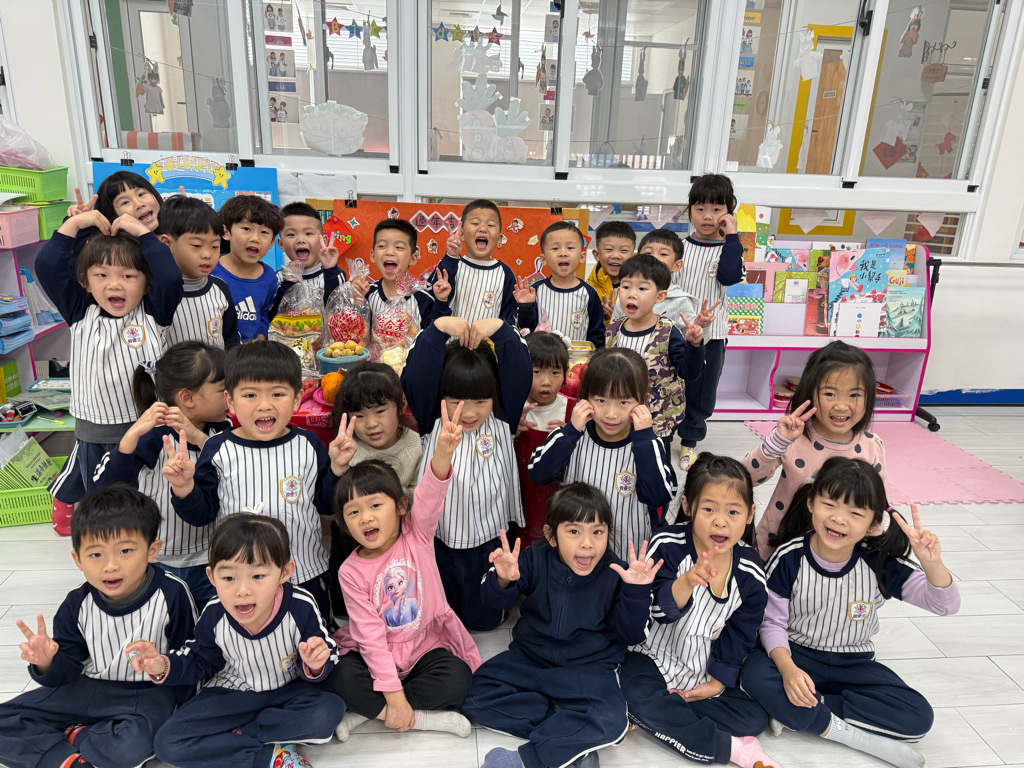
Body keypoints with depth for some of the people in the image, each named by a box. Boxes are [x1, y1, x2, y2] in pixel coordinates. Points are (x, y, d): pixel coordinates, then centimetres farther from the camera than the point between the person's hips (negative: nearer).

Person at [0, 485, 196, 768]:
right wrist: (47, 663, -21)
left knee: (132, 743, -35)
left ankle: (73, 735, -7)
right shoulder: (77, 604, -5)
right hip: (89, 688, 5)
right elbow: (67, 671, 2)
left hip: (147, 693, -4)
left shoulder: (171, 594, -17)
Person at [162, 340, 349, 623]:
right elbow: (201, 515, -4)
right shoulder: (218, 450, -9)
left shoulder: (309, 445, -7)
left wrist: (337, 466, -15)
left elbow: (327, 505, -1)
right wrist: (183, 486, -21)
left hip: (306, 577, 1)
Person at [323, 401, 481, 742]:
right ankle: (423, 718, -18)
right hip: (376, 654, 0)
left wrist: (443, 452, -52)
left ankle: (368, 710, -13)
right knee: (337, 678, -26)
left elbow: (430, 496, -31)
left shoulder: (416, 534, -9)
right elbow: (371, 635, -13)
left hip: (427, 643, 0)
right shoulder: (351, 572, -10)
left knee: (457, 679, -27)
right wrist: (393, 695, -19)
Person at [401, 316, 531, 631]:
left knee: (483, 621, 20)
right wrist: (440, 327, -27)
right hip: (440, 543, 0)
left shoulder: (502, 422, -7)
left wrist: (499, 328, -25)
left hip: (489, 545, 1)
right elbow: (416, 375, -22)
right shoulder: (432, 423, -10)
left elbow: (518, 372, -17)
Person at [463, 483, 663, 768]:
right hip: (530, 658, 3)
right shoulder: (536, 558, -9)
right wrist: (502, 580, -38)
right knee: (478, 692, -14)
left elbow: (629, 635, -9)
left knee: (610, 720, -29)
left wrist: (637, 591, -26)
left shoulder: (616, 573, -11)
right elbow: (497, 600, -14)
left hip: (588, 668, -2)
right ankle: (577, 736, -12)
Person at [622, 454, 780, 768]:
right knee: (641, 698, -30)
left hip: (707, 671, 3)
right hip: (656, 657, -3)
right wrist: (688, 581, -47)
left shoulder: (750, 571, -10)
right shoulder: (668, 545, -18)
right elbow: (660, 611, -27)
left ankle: (660, 721, -12)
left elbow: (740, 634, -1)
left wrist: (718, 682, -4)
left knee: (754, 717, -12)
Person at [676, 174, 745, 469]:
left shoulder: (728, 248, -1)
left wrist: (731, 237, -21)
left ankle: (690, 441, 27)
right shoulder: (679, 246, 0)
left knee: (701, 391, 11)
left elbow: (730, 276, -22)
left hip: (710, 333, 0)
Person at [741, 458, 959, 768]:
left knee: (918, 717, -19)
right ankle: (853, 735, -16)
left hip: (854, 664, 2)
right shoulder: (790, 558, -18)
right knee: (755, 675, -32)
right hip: (797, 655, -2)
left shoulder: (881, 563, -14)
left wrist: (932, 564, -37)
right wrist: (788, 669, -30)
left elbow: (945, 605, -15)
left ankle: (797, 713, -16)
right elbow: (773, 622, -11)